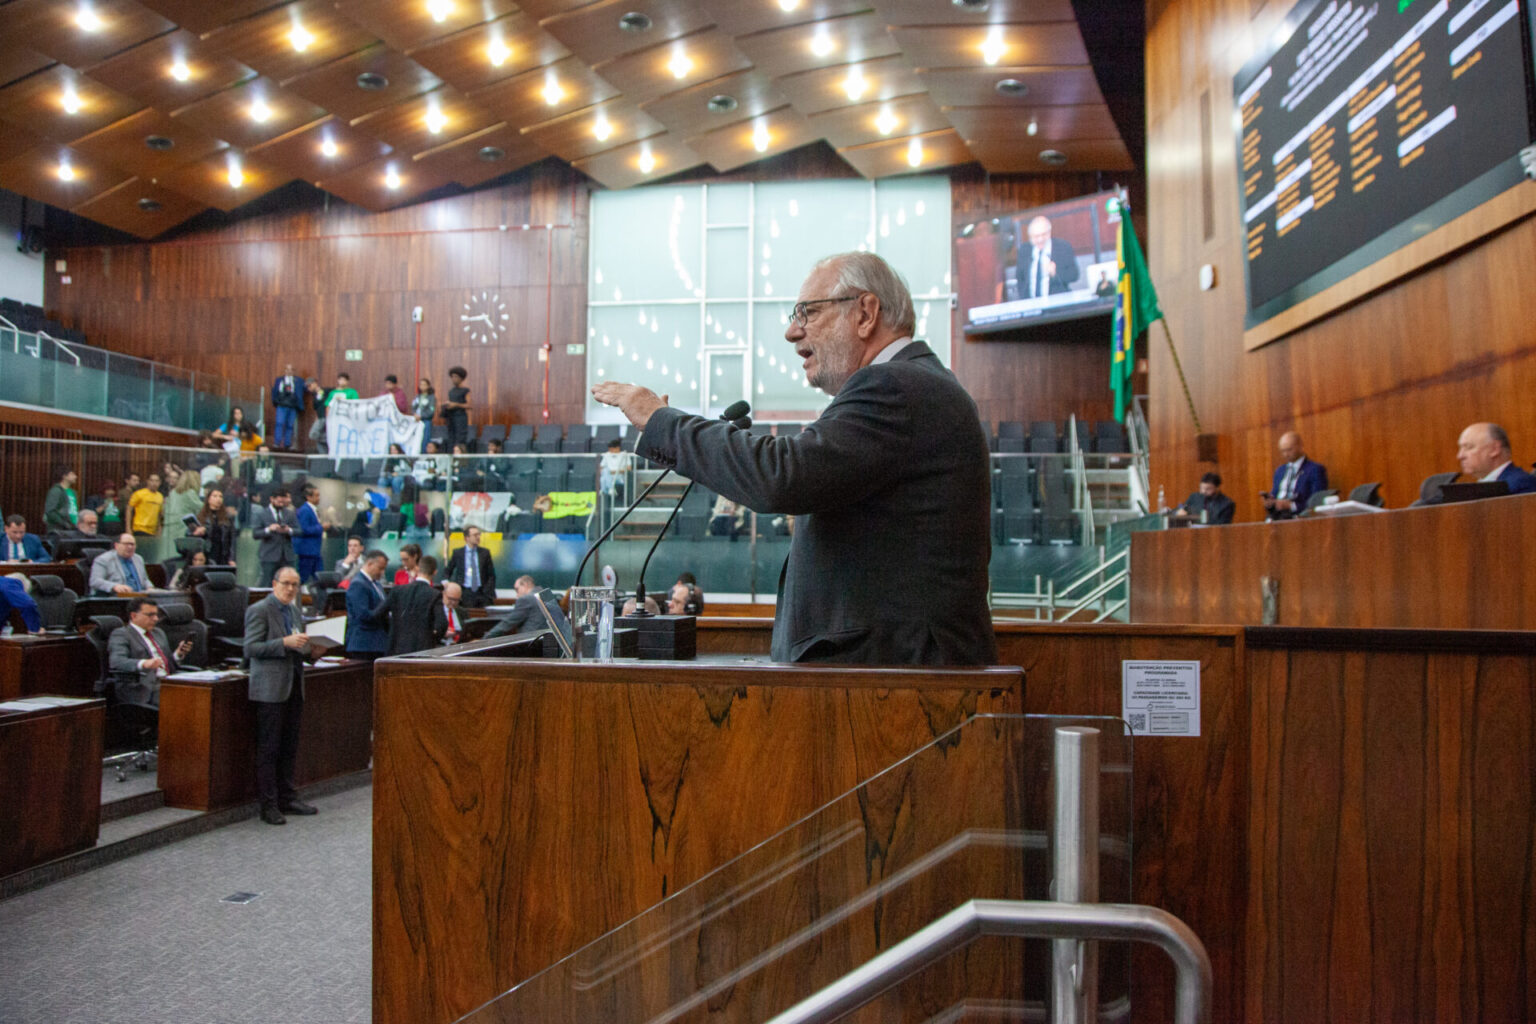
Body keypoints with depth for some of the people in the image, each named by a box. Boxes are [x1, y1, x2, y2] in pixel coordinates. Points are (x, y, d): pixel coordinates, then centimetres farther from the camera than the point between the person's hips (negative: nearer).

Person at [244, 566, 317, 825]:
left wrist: (308, 646, 4)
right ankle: (269, 804, 3)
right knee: (269, 748, -3)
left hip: (294, 686, 8)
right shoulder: (258, 610, -7)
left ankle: (287, 797, 21)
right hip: (271, 689, -7)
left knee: (289, 746, 12)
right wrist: (285, 642, -23)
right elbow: (251, 648, -14)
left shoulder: (294, 611, 17)